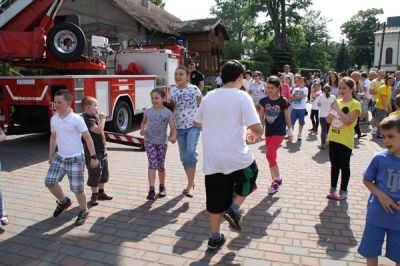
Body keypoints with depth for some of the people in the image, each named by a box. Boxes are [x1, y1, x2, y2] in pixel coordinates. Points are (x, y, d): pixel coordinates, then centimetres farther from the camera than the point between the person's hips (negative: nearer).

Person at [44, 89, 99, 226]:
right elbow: (53, 138, 16)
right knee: (50, 181, -1)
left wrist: (93, 156, -11)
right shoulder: (54, 119, 3)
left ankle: (83, 212, 24)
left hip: (75, 159, -5)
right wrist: (51, 156, 19)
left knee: (77, 188, 2)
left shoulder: (77, 119, -15)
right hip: (60, 157, 6)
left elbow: (88, 138, -12)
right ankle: (64, 201, 26)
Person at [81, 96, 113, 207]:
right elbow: (98, 130, -30)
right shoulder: (86, 119, -19)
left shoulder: (95, 117, 11)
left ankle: (101, 192, 32)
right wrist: (103, 119, -20)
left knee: (104, 173, 18)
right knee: (94, 175, 1)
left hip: (102, 151, 9)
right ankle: (94, 196, 16)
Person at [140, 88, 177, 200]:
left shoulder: (168, 113, -7)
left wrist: (173, 137, -32)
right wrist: (142, 129, -5)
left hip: (162, 142, 0)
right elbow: (143, 122, 17)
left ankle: (162, 187, 30)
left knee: (160, 166, 9)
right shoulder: (148, 111, 1)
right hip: (149, 141, 1)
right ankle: (151, 189, -11)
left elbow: (173, 128, -11)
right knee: (152, 163, -12)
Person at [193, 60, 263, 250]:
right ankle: (233, 209, 14)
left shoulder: (209, 96, 7)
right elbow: (257, 127, -15)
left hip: (211, 157, 5)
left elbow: (197, 121, 19)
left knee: (215, 198, 16)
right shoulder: (242, 96, -9)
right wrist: (255, 134, 7)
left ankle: (215, 238, 27)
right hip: (235, 156, -4)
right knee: (251, 174, 27)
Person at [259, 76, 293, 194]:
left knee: (269, 154, -18)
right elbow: (261, 117, 7)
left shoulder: (283, 101, -8)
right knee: (272, 156, 10)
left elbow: (287, 116, 1)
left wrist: (290, 130, 5)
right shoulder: (264, 101, 1)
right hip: (268, 131, 5)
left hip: (279, 131, -5)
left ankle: (278, 178, 1)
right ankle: (275, 181, 23)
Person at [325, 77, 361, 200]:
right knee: (334, 165, 13)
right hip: (333, 138, 5)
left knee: (344, 166, 6)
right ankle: (333, 189, 23)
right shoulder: (337, 101, 8)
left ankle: (343, 191, 18)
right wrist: (331, 108, -9)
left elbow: (348, 121, -22)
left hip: (345, 140, -5)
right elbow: (328, 120, 7)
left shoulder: (355, 104, -9)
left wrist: (337, 108, -21)